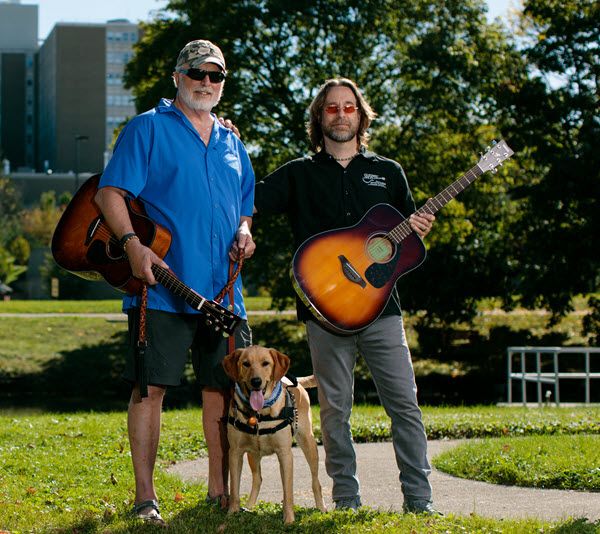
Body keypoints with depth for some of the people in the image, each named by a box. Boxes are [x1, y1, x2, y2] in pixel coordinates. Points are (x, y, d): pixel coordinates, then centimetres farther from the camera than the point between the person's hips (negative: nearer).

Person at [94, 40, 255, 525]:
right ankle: (145, 497, 0)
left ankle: (220, 489, 19)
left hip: (222, 290, 6)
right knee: (151, 387, -6)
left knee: (222, 387, 8)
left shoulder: (231, 143, 20)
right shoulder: (148, 129, 1)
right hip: (162, 287, -6)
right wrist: (133, 244, -19)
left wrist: (244, 232, 6)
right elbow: (110, 193, -6)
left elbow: (245, 206, 29)